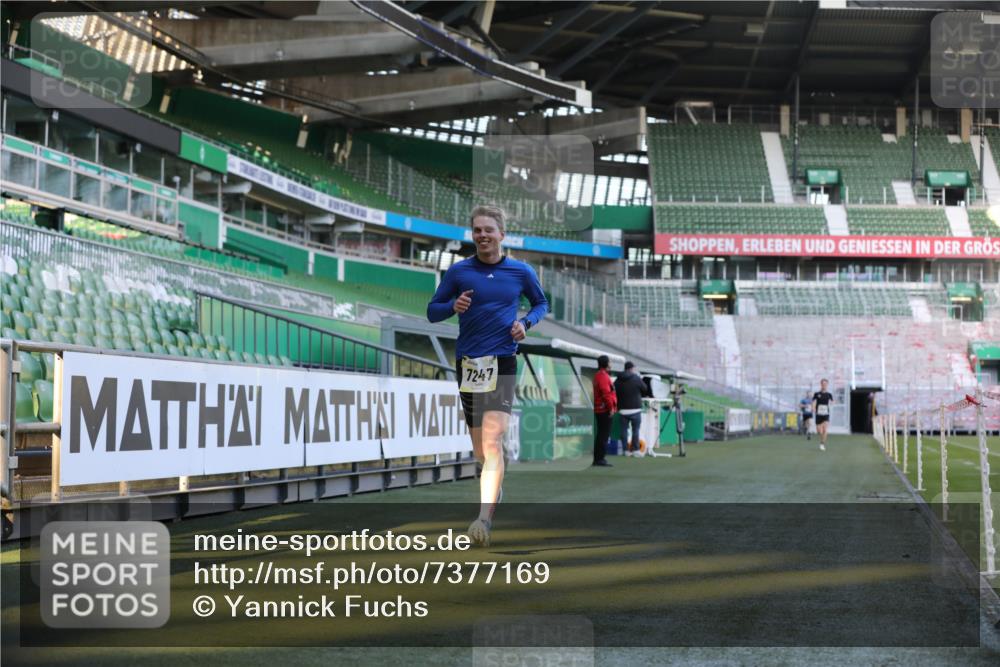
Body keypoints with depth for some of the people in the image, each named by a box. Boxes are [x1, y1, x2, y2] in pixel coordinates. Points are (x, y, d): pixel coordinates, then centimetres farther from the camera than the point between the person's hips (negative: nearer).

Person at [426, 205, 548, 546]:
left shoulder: (521, 272, 4)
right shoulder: (458, 271, 4)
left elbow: (541, 303, 21)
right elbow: (432, 311, 10)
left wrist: (526, 322, 0)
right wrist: (453, 306, -12)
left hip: (502, 362, -2)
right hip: (467, 362, 2)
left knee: (492, 442, -18)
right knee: (480, 448, 9)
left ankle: (484, 520, -25)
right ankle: (495, 490, 39)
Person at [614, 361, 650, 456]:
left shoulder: (618, 381, 3)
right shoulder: (636, 379, -7)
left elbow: (614, 393, 5)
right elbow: (645, 389, 4)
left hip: (623, 409, 3)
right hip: (635, 408, -3)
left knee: (623, 430, 6)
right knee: (635, 430, 2)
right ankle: (636, 449, -1)